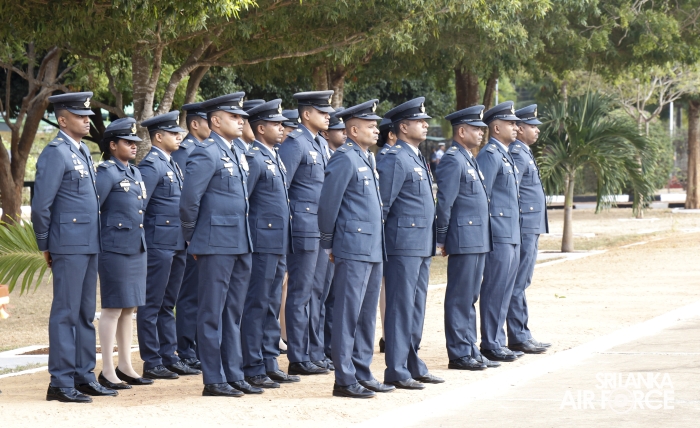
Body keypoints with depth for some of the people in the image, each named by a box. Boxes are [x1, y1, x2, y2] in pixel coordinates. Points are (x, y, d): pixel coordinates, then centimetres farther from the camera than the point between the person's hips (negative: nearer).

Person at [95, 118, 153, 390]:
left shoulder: (135, 173, 14)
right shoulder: (107, 173, -11)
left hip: (137, 248, 8)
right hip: (115, 249, -8)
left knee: (129, 308, 12)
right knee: (113, 308, -5)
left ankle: (125, 366, 19)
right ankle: (107, 372, -1)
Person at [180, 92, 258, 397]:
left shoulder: (237, 154, 15)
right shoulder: (206, 154, -12)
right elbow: (189, 200, -14)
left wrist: (246, 240, 18)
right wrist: (193, 239, -6)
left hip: (240, 245, 8)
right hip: (216, 244, -8)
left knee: (233, 313, 12)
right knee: (212, 313, -2)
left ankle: (233, 375, 18)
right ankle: (213, 381, 2)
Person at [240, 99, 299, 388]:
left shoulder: (274, 158, 17)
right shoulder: (254, 159, -12)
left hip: (279, 244, 9)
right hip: (262, 242, -9)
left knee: (272, 306, 12)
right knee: (256, 306, -5)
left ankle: (269, 364, 18)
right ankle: (253, 369, -2)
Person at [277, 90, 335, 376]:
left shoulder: (322, 145, 16)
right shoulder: (295, 144, -11)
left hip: (323, 231, 9)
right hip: (304, 230, -9)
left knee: (321, 291, 11)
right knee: (301, 293, -3)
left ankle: (315, 352, 18)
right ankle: (298, 360, 2)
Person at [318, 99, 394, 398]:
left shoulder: (368, 159, 15)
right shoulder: (345, 159, -12)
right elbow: (328, 203, -12)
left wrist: (380, 245, 18)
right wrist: (328, 245, -5)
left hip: (374, 249, 9)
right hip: (353, 249, -9)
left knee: (367, 314, 13)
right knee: (348, 314, -5)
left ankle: (362, 374, 20)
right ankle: (344, 380, -2)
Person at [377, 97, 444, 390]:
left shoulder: (417, 158, 17)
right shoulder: (395, 159, -13)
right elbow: (381, 205, -14)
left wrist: (434, 242, 18)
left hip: (421, 246, 9)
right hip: (403, 244, -9)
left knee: (416, 307, 14)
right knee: (401, 308, -6)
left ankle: (413, 366, 21)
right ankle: (396, 372, -2)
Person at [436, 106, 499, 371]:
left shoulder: (469, 160, 17)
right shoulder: (453, 161, -14)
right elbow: (444, 202, -17)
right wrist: (442, 240, -13)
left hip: (478, 240, 10)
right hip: (464, 240, -10)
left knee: (469, 298, 13)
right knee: (460, 298, -4)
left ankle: (470, 351, 18)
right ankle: (458, 354, -1)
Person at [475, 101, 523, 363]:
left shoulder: (505, 155, 18)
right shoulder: (489, 155, -12)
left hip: (511, 234, 10)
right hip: (498, 233, -10)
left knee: (504, 290, 12)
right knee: (495, 289, -6)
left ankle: (497, 342, 18)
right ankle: (490, 345, -1)